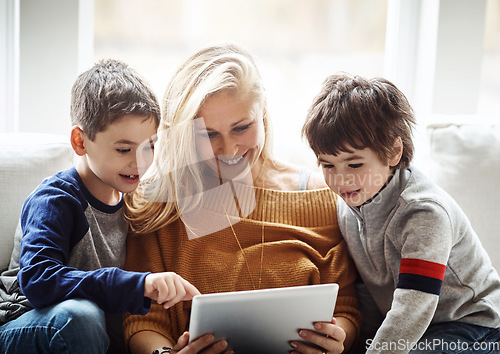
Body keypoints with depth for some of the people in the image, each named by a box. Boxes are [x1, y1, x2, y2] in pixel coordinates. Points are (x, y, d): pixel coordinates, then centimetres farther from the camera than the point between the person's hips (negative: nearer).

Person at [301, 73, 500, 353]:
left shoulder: (425, 213, -27)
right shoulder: (348, 205, -3)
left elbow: (412, 310, -34)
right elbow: (362, 283, 9)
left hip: (471, 330, -6)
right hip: (400, 331, 7)